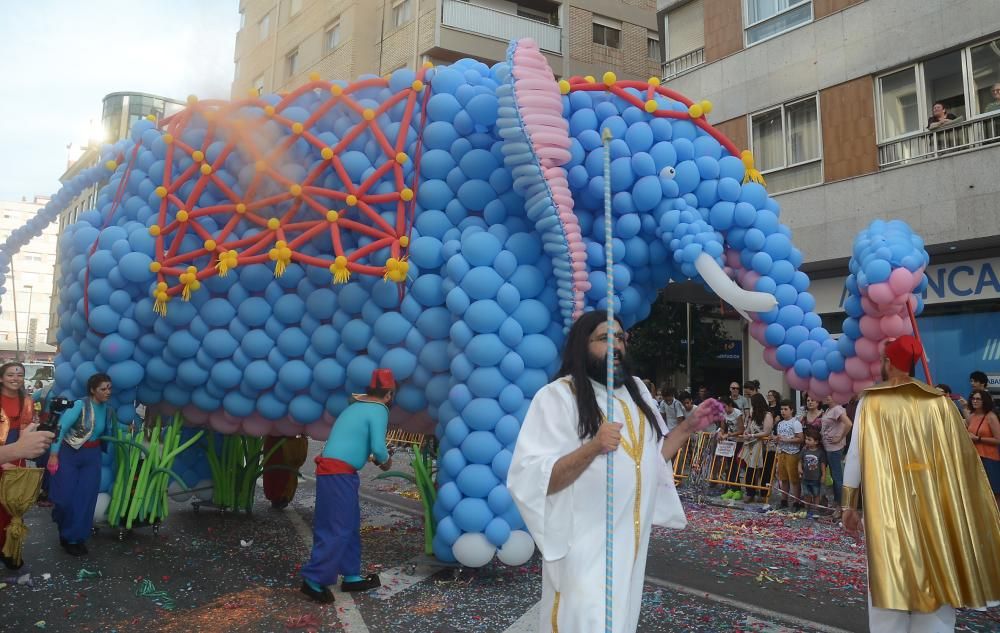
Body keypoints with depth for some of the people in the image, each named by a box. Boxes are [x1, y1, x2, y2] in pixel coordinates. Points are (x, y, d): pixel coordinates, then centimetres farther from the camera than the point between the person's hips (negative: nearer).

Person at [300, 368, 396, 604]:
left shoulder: (356, 407, 19)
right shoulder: (378, 410, -8)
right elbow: (378, 447, -17)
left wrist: (375, 458, 23)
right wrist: (386, 460, 3)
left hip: (332, 469, 9)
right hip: (339, 472, -9)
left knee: (349, 526, 15)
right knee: (338, 529, -4)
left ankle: (351, 576, 22)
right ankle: (314, 580, 0)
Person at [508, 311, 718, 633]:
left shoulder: (635, 389, 9)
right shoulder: (557, 396, -14)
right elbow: (531, 480, -21)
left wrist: (689, 426, 4)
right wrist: (593, 447, -32)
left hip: (630, 540, 7)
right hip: (584, 547, -7)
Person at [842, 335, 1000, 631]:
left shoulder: (871, 402, -5)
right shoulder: (939, 402, 3)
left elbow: (856, 455, -8)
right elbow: (962, 457, 4)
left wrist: (849, 505, -2)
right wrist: (961, 510, 13)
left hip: (888, 505, -2)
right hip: (933, 506, 3)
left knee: (890, 581, 6)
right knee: (935, 581, 12)